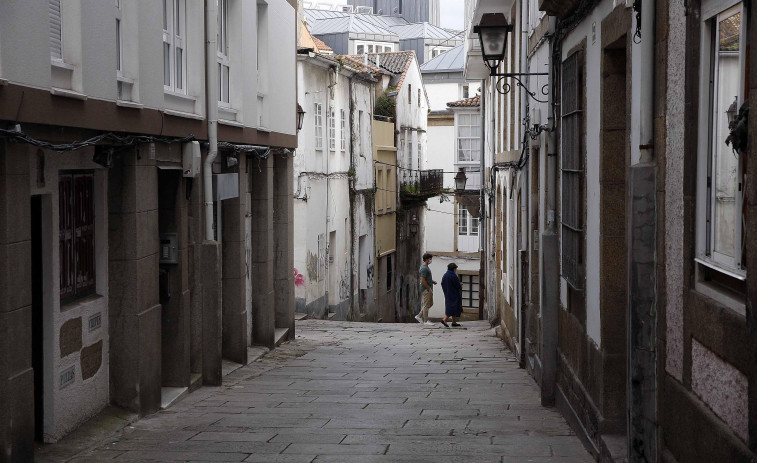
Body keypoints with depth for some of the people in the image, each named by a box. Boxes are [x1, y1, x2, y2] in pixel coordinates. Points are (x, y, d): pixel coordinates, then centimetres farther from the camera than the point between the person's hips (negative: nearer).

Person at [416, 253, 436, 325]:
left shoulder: (426, 267, 16)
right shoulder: (424, 268, -17)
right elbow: (423, 280, -22)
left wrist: (432, 281, 10)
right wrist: (429, 289, -18)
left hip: (429, 289, 10)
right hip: (426, 289, -10)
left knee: (430, 304, 15)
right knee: (426, 305, -4)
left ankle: (419, 316, 19)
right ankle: (426, 321, 2)